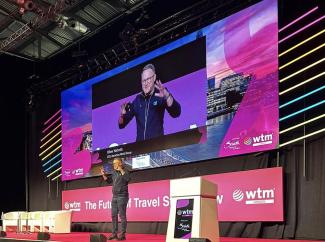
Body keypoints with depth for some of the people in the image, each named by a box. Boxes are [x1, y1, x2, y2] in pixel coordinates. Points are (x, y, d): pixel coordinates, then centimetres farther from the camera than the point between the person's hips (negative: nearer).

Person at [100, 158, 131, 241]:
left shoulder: (125, 171, -6)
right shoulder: (114, 172, 14)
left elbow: (128, 179, -25)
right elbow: (109, 181, 24)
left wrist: (121, 170, -24)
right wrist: (103, 175, 11)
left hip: (122, 196, -8)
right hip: (114, 196, 8)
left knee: (122, 215, -7)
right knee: (114, 215, 8)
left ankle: (122, 234, -4)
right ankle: (114, 234, 15)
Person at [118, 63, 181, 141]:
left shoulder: (160, 95, 1)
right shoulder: (137, 100, 12)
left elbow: (176, 113, -17)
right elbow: (121, 125, 13)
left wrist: (167, 96, -33)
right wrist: (122, 115, -9)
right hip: (140, 143, 3)